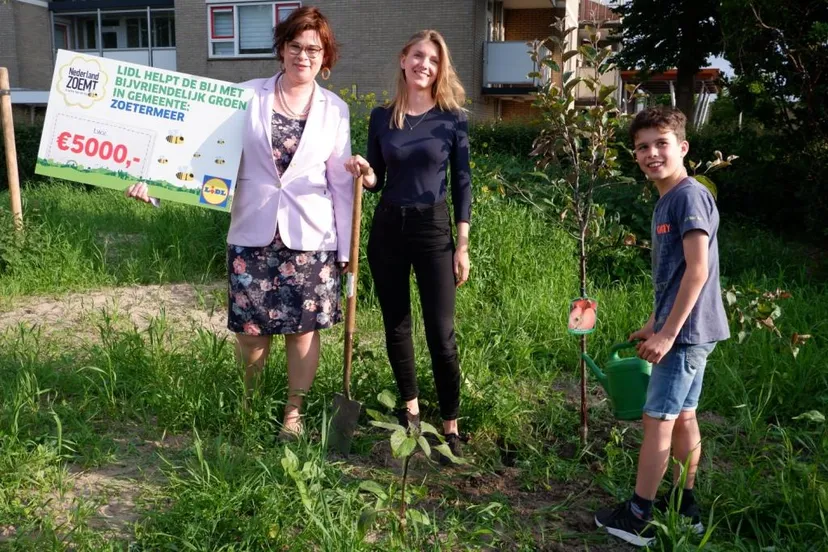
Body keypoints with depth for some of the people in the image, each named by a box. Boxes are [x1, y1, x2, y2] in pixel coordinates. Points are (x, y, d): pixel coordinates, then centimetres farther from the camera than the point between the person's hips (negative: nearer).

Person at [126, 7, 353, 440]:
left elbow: (340, 183, 5)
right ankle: (245, 406, 32)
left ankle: (293, 412, 26)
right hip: (252, 234, 0)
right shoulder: (247, 96, 1)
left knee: (303, 327, 6)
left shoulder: (335, 110, 3)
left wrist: (346, 247, 4)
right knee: (251, 328, 7)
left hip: (310, 238, 0)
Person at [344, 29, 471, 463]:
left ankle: (450, 425, 9)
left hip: (434, 229, -3)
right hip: (387, 227, 3)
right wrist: (364, 174, -14)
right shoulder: (381, 117, 4)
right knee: (395, 326, 12)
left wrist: (463, 246, -5)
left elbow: (463, 184, -1)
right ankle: (410, 407, 31)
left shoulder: (453, 119, -3)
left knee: (441, 332, -4)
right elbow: (376, 182, 10)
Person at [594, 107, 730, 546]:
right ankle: (684, 506, 28)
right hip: (685, 329, 9)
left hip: (687, 330, -9)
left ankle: (638, 517, 9)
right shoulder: (666, 201, 12)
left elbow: (697, 271, -21)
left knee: (658, 420, -2)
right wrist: (653, 325, 21)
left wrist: (667, 333, -21)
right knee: (682, 416, 15)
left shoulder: (690, 196, -16)